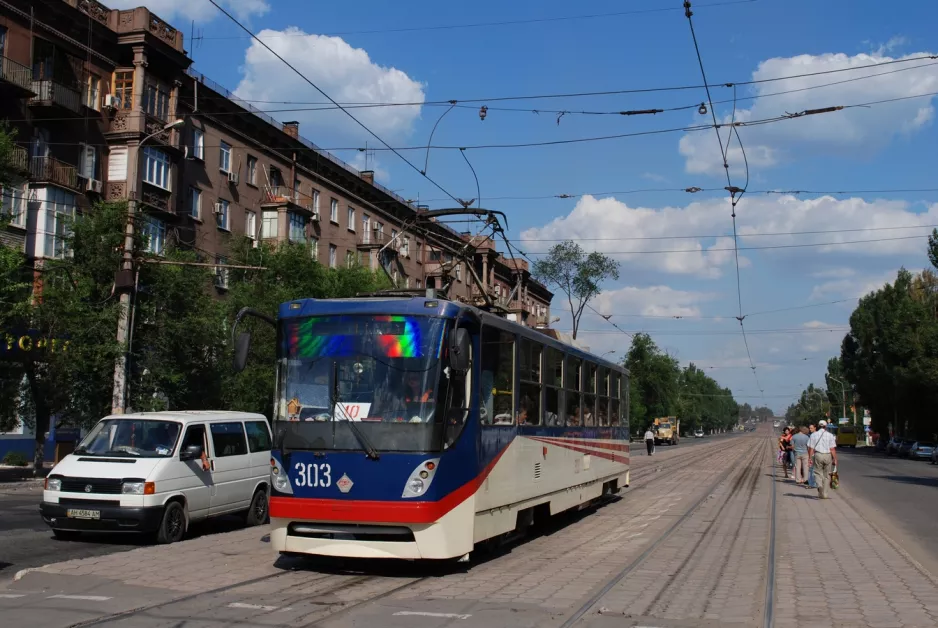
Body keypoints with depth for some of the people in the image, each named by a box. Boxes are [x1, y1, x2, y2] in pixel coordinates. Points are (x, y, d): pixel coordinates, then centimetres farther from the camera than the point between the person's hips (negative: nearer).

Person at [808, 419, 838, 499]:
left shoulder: (813, 435, 3)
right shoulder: (830, 435, 1)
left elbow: (810, 448, 0)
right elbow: (832, 449, -4)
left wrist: (810, 458, 4)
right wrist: (835, 459, 1)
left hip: (818, 455, 0)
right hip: (828, 456, 0)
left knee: (818, 473, 9)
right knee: (827, 475, 9)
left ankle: (819, 485, -21)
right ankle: (825, 494, 11)